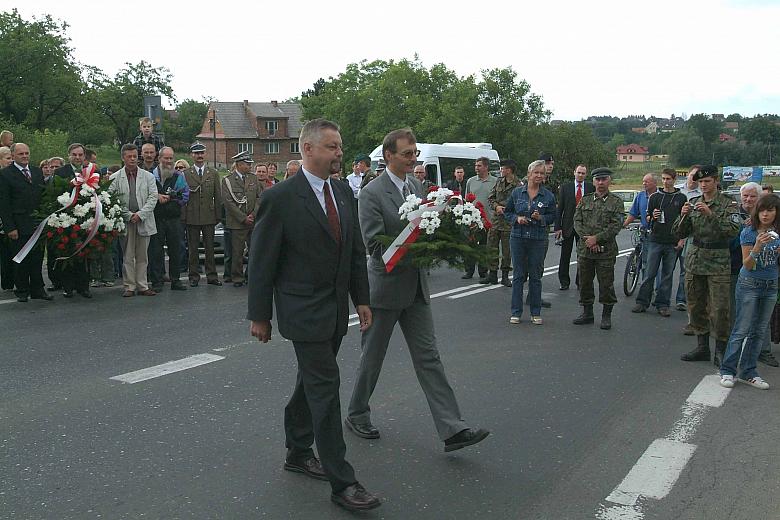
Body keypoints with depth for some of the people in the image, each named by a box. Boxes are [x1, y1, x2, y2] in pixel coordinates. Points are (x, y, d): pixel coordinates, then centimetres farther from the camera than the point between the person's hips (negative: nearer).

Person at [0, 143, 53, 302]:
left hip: (38, 223, 4)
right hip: (18, 225, -4)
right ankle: (22, 291, 16)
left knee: (37, 258, 8)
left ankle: (37, 290, 17)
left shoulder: (37, 171, 13)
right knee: (20, 260, 5)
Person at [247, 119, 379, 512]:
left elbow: (356, 251, 14)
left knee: (311, 383, 18)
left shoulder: (343, 192, 8)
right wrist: (259, 316, -7)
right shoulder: (280, 198, -13)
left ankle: (297, 453, 36)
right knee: (325, 389, -6)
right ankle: (342, 483, 2)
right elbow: (261, 261, -9)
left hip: (336, 309, 7)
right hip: (304, 312, -7)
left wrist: (361, 299, 10)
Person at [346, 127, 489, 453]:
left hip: (416, 288, 6)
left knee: (428, 358, 4)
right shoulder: (371, 194, -14)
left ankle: (452, 429, 4)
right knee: (372, 358, 10)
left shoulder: (416, 185, 8)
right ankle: (356, 415, 31)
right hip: (385, 288, -6)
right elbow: (375, 246, -20)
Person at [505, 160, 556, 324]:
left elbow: (553, 216, 6)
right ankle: (516, 312, 11)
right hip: (518, 237, 0)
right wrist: (517, 218, -9)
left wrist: (541, 218, -13)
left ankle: (536, 313, 14)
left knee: (535, 276, 5)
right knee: (518, 275, 3)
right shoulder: (517, 192, 4)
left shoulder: (548, 196, 2)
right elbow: (507, 212, 10)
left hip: (538, 239, 0)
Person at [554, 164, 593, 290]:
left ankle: (580, 282, 15)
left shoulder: (591, 188, 3)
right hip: (567, 226, 0)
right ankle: (564, 282, 13)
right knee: (565, 256, 4)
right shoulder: (565, 187, 2)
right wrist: (557, 227, -7)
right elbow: (559, 208, 0)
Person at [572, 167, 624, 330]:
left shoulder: (616, 202, 1)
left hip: (606, 250, -3)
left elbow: (616, 225, -8)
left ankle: (606, 316, 12)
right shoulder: (585, 201, 12)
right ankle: (587, 312, 23)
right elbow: (577, 222, 5)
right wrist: (587, 239, -10)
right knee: (585, 282, 10)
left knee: (606, 284, 0)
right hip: (585, 249, 4)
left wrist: (597, 238, -16)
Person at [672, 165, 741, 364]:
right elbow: (679, 233, 8)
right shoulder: (693, 202, 10)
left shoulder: (728, 203, -2)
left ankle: (721, 350, 5)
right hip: (694, 261, 5)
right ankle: (702, 346, 20)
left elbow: (733, 230, -16)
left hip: (718, 262, -4)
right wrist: (683, 216, -11)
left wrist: (711, 214, -25)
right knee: (696, 306, 9)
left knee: (719, 308, -6)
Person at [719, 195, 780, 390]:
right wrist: (758, 246, -29)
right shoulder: (748, 232, -10)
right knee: (742, 330, -4)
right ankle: (727, 371, 5)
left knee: (759, 331, 9)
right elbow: (747, 265, -13)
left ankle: (748, 372, 17)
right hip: (749, 285, -5)